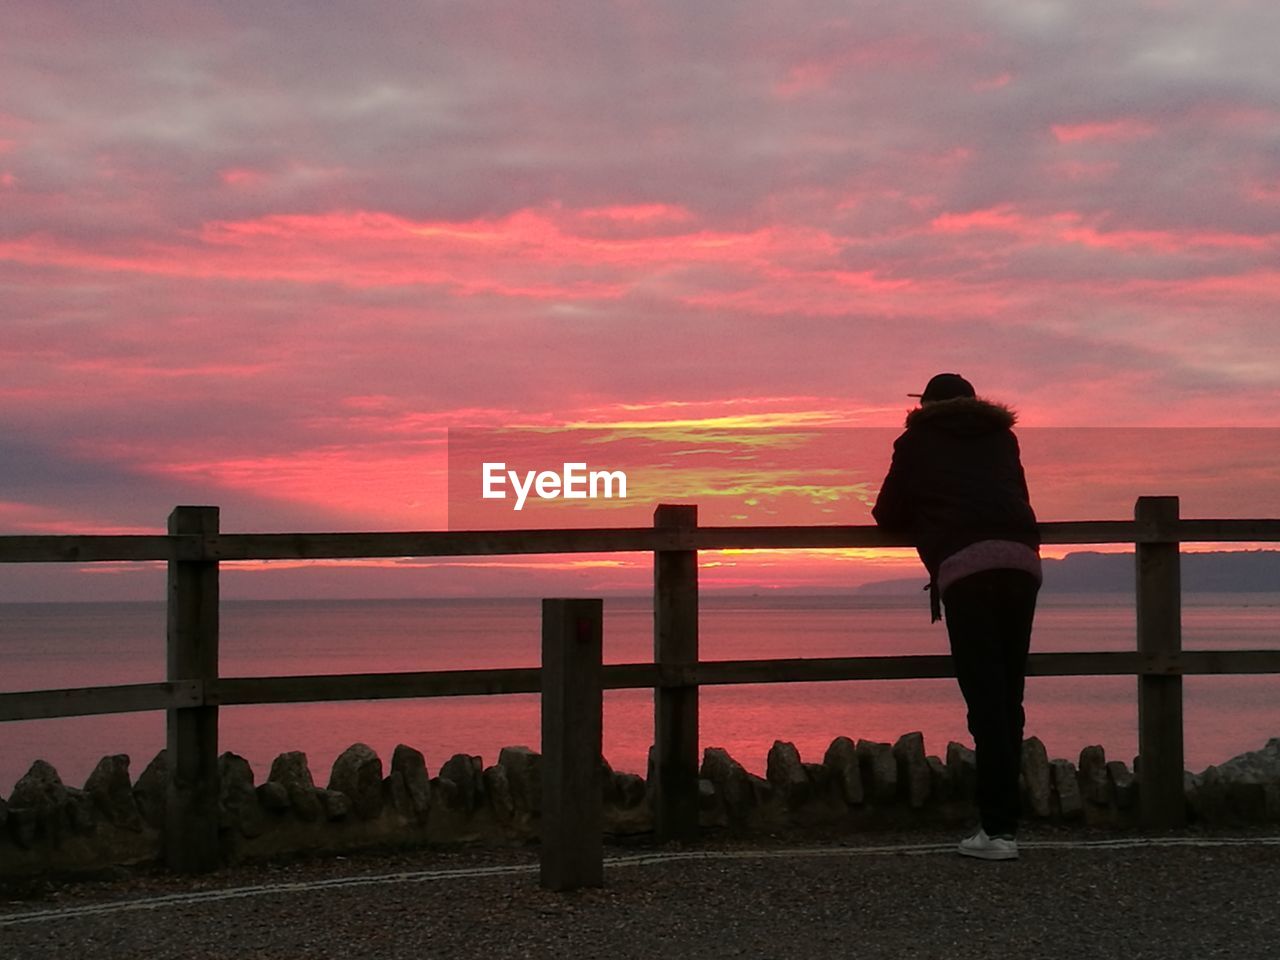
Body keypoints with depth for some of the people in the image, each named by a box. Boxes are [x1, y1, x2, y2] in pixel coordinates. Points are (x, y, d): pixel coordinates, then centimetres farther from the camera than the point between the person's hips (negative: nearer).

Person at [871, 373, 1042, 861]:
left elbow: (888, 516, 21)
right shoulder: (1002, 438, 28)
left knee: (985, 701, -8)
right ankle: (1004, 819, 9)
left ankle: (998, 829, -12)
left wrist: (924, 518, 42)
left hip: (964, 568, -4)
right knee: (1008, 698, 8)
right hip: (1021, 562, 4)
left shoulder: (917, 442, 20)